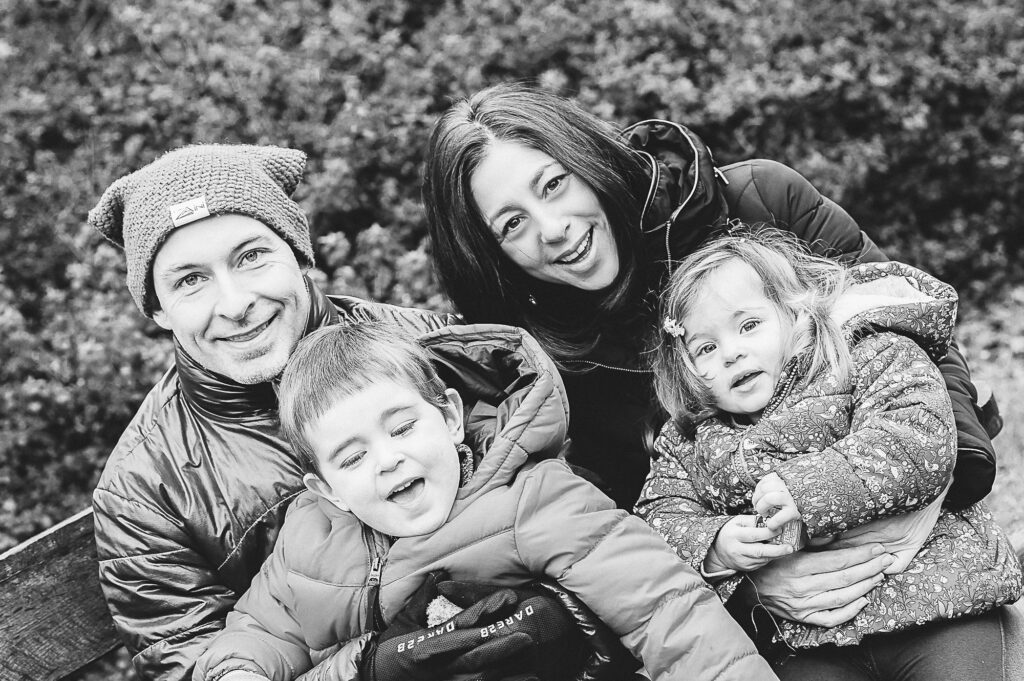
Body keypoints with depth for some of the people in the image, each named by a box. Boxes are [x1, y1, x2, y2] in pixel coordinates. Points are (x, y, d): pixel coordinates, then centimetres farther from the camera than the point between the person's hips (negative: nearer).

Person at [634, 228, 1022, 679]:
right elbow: (660, 515, 6)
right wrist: (714, 547, -16)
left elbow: (920, 442, -19)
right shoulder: (690, 439, 10)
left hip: (934, 596, -2)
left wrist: (806, 488, -24)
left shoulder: (874, 356, -4)